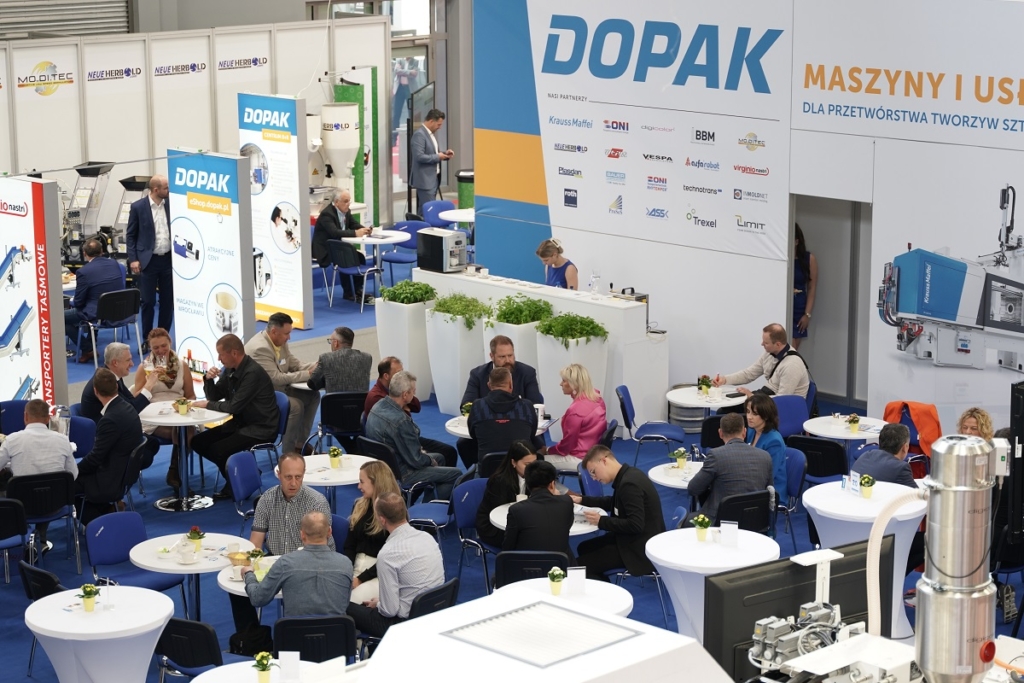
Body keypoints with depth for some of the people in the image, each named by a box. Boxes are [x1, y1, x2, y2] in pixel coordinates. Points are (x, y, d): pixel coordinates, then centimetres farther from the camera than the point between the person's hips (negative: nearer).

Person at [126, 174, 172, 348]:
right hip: (148, 261, -3)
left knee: (168, 301, 6)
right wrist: (133, 259, -8)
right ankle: (147, 339, 10)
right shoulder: (138, 207, -5)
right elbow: (130, 235, 0)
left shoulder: (170, 205, 4)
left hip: (168, 259, 3)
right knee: (148, 302, 0)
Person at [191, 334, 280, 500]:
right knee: (198, 442, -1)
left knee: (218, 449, -25)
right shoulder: (230, 370, 5)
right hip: (240, 423, 9)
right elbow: (214, 397, 12)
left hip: (260, 430, -9)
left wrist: (208, 405, -11)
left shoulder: (253, 373, -22)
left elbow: (234, 406, -24)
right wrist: (209, 379, -8)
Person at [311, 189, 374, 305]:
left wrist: (364, 230, -13)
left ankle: (358, 290, -10)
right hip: (324, 250, -8)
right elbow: (335, 232, -34)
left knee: (360, 256, -15)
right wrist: (355, 233, -37)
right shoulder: (326, 214, -22)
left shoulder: (346, 212, 4)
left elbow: (354, 225, 10)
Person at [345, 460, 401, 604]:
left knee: (350, 601, -33)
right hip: (357, 566, 5)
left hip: (381, 572, -5)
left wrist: (361, 579, -14)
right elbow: (349, 545, 13)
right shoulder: (359, 506, 13)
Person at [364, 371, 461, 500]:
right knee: (455, 474, -1)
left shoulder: (378, 406, -4)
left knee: (439, 458, 25)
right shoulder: (400, 420, -32)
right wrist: (430, 460, -3)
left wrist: (420, 450, 6)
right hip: (400, 475, -9)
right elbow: (416, 460, -23)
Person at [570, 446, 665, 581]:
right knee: (585, 548, 19)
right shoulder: (628, 475, 7)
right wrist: (582, 500, 17)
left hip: (641, 548, -11)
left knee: (580, 565, -11)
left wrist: (601, 521, -20)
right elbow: (614, 503, 26)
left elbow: (636, 525, -29)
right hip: (635, 539, 11)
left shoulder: (629, 484, -24)